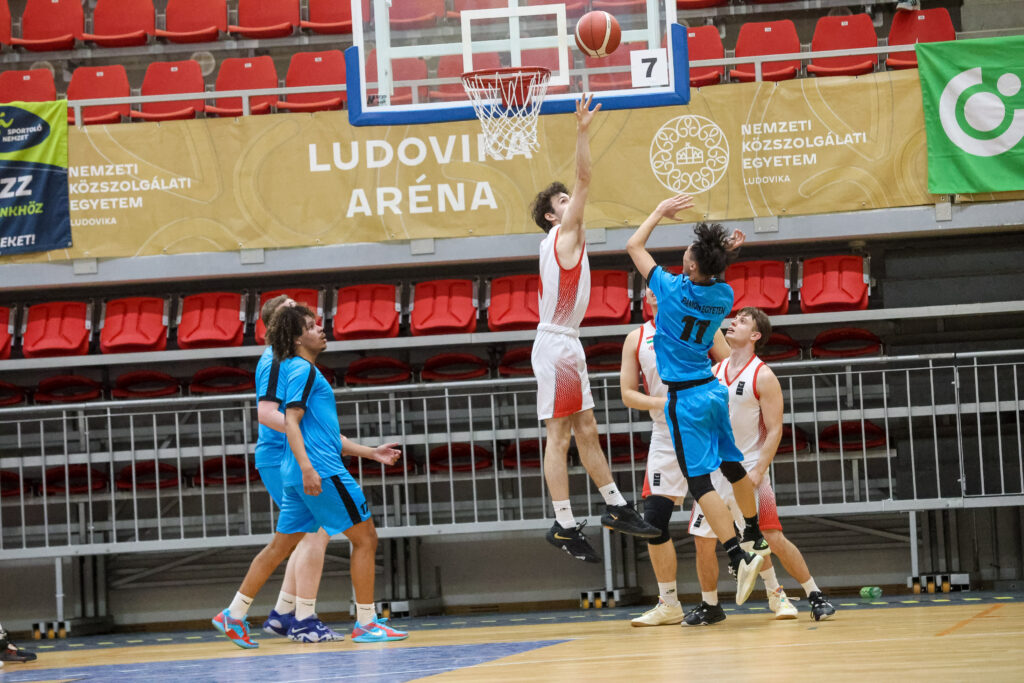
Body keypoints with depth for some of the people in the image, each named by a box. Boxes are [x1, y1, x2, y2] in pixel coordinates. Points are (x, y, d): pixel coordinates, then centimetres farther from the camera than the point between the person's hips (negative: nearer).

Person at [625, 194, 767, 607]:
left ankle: (740, 556, -19)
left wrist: (662, 211, 7)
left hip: (685, 399, -7)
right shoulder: (724, 296, -2)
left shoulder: (673, 290, -17)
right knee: (732, 465, 22)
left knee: (700, 480, -9)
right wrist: (724, 254, 15)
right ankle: (755, 539, 38)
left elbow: (634, 246, -3)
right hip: (713, 389, 7)